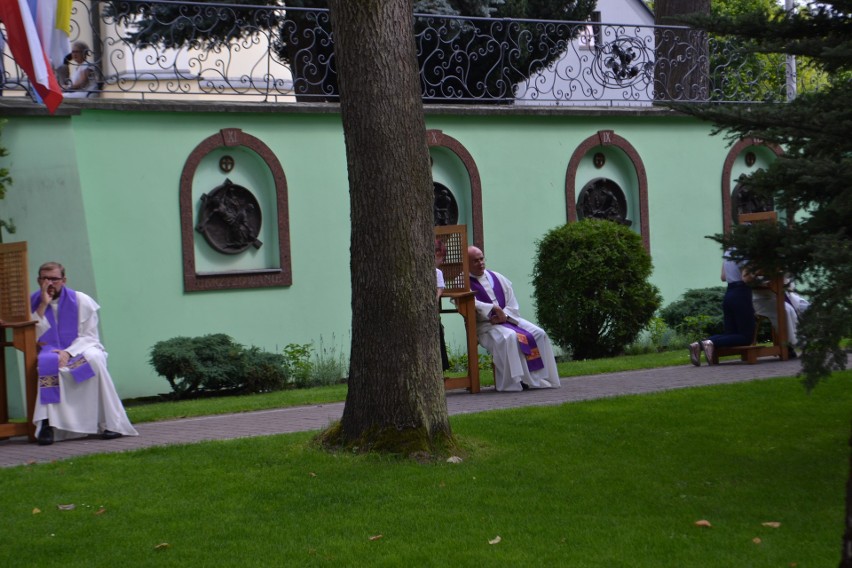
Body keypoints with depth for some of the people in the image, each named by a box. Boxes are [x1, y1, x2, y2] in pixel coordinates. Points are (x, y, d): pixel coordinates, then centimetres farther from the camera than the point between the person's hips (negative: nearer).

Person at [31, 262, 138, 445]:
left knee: (93, 358, -35)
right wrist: (43, 305, -11)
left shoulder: (81, 301, 2)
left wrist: (69, 352, -21)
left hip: (81, 350, 0)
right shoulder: (32, 302, 6)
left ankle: (110, 423, -32)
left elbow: (90, 336, -3)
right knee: (47, 363, -36)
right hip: (49, 353, 0)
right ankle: (47, 422, -41)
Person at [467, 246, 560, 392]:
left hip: (508, 318, 6)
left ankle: (540, 377, -14)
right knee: (509, 337, -36)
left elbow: (512, 302, 10)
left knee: (539, 334, -14)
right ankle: (515, 380, -35)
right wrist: (493, 309, -28)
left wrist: (504, 315, -10)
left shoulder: (497, 277, 16)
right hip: (485, 324, -6)